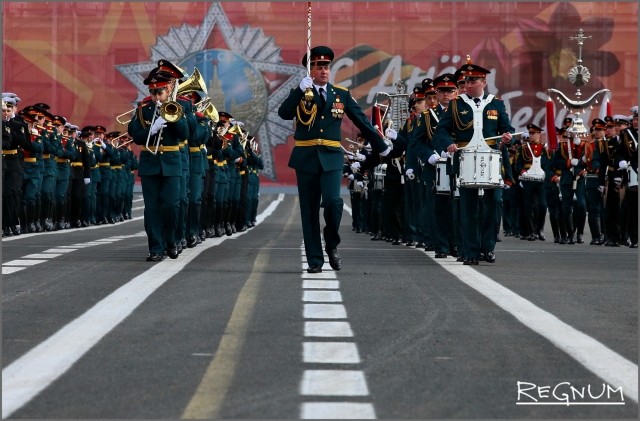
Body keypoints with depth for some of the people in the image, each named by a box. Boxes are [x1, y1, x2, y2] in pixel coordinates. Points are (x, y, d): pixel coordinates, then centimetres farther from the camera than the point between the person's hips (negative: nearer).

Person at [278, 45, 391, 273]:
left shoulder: (342, 94, 9)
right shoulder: (300, 94, 5)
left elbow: (362, 121, 12)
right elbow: (284, 113, -13)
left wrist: (381, 146, 13)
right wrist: (301, 90, -21)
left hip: (331, 158, 0)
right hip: (306, 158, 0)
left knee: (333, 201, -19)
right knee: (309, 211, 3)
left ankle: (332, 245, 6)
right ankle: (315, 260, 10)